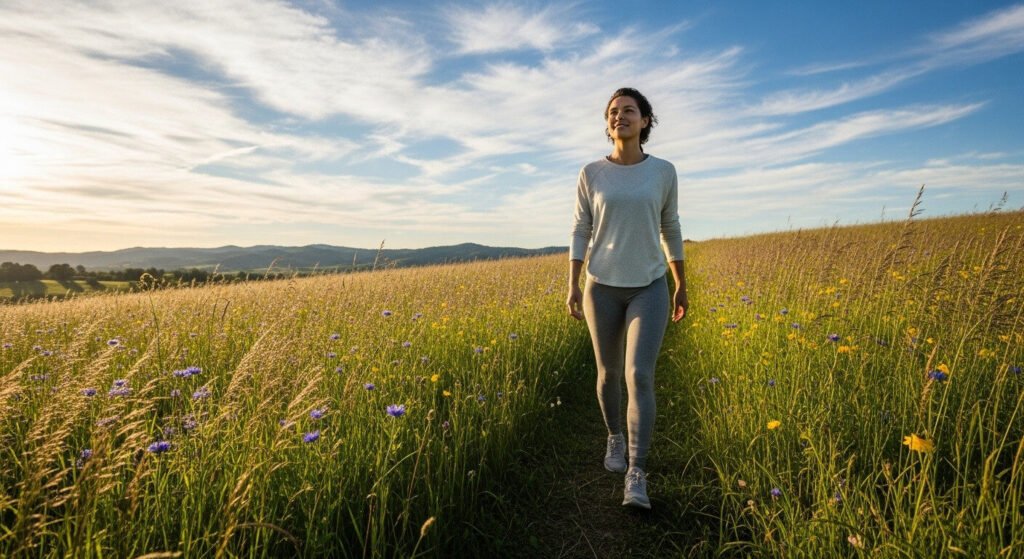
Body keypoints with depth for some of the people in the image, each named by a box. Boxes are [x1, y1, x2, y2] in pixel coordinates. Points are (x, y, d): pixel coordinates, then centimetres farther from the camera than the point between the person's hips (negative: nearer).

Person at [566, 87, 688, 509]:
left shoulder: (663, 172, 1)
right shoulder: (591, 173, 1)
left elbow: (671, 230, 8)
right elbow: (580, 232, 1)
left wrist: (682, 286, 9)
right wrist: (573, 285, -6)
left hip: (649, 288, -1)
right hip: (603, 287, 1)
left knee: (640, 376, -15)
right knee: (608, 373, 11)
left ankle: (637, 476, -9)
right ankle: (614, 435, 38)